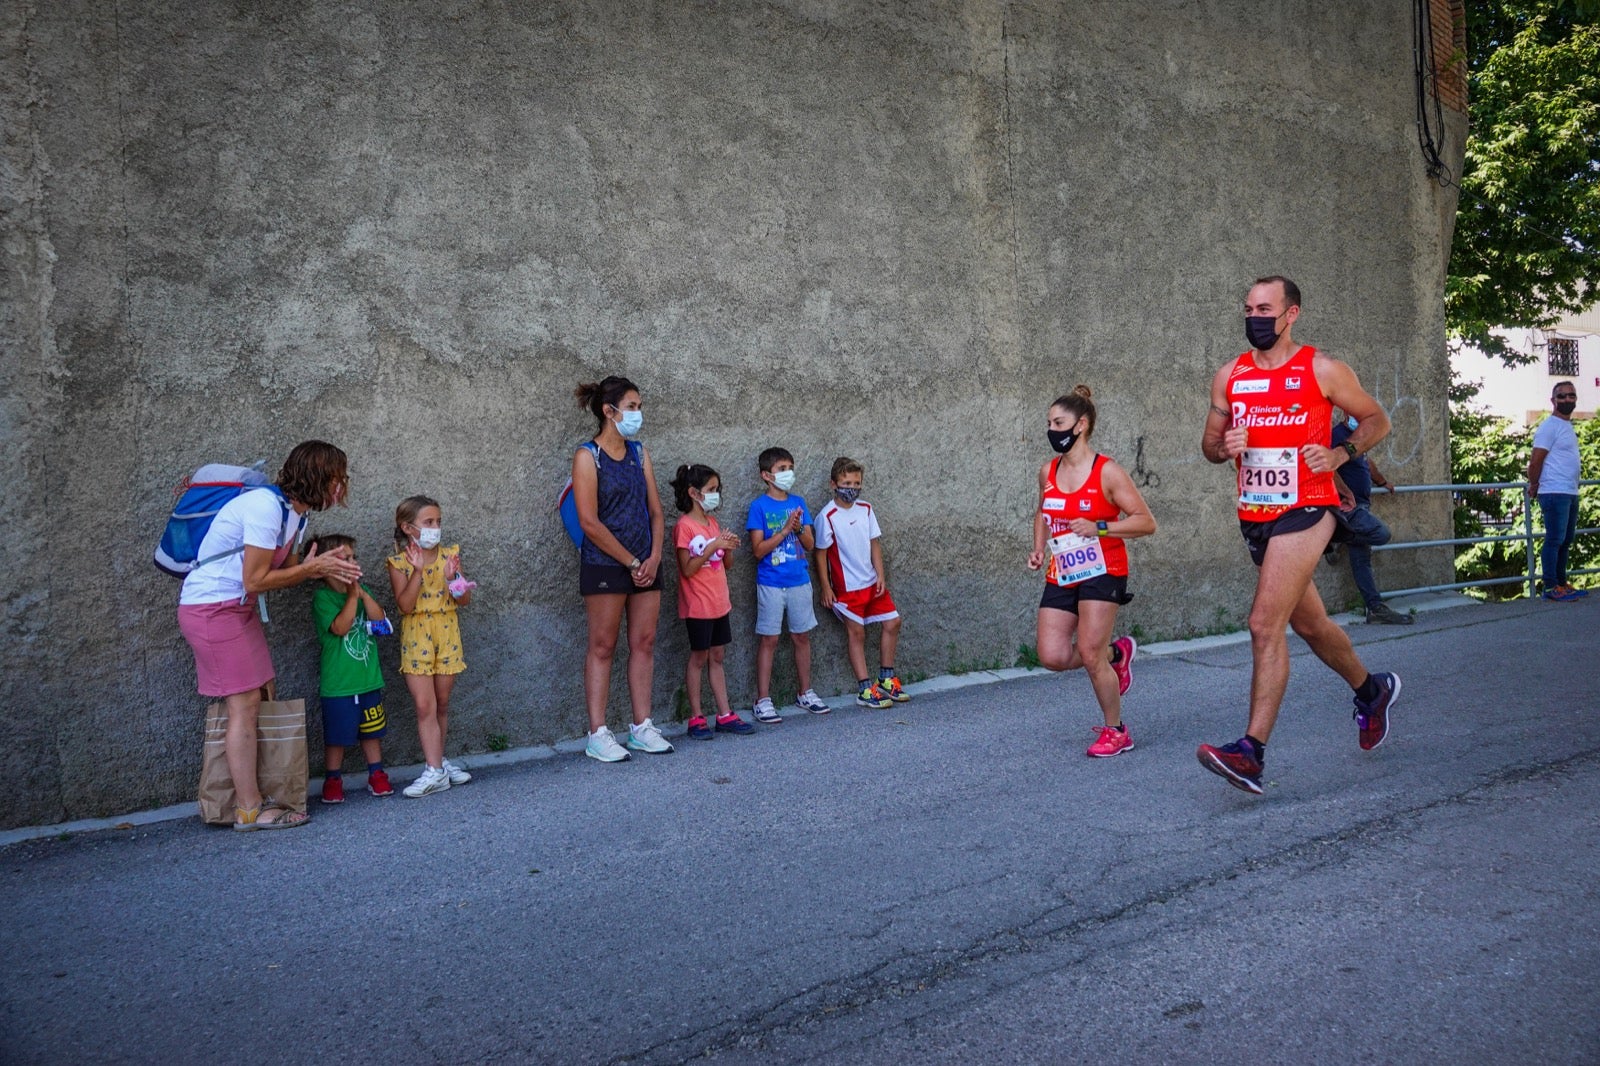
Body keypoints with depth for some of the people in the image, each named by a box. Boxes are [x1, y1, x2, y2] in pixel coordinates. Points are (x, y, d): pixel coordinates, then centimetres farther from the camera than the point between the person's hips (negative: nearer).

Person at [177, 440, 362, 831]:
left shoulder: (294, 513, 7)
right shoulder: (266, 507, -23)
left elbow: (284, 570, 8)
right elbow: (256, 581, -22)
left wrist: (325, 568, -8)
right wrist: (311, 568, -13)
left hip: (237, 608, 10)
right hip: (212, 608, -10)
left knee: (260, 699, 8)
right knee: (245, 704, -6)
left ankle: (252, 795, 15)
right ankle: (249, 811, 2)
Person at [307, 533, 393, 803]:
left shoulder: (360, 589, 10)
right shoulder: (322, 597, -10)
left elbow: (379, 618, -2)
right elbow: (340, 627, -21)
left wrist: (363, 594, -13)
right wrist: (352, 597, -22)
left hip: (369, 678, 6)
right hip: (338, 684, -6)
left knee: (372, 730, 14)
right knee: (336, 735, 3)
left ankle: (376, 774, 24)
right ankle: (333, 780, 17)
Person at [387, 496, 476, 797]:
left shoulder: (450, 555, 2)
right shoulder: (399, 563, -5)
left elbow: (465, 600, 0)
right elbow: (404, 605, -16)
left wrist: (453, 578, -18)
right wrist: (418, 570, -23)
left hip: (447, 634, 3)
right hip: (416, 637, -3)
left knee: (442, 704, 11)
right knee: (424, 705, -8)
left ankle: (437, 760, 26)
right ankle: (435, 770, -6)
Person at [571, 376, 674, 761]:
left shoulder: (639, 453, 10)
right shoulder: (587, 456, -7)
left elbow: (656, 511, 10)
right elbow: (589, 522, -14)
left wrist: (654, 557, -5)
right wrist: (632, 562, -12)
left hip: (645, 565, 6)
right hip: (604, 566, -6)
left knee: (644, 644, 8)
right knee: (602, 647, 0)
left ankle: (641, 727, 16)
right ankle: (597, 735, 7)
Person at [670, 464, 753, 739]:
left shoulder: (713, 522, 12)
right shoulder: (684, 526, -11)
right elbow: (687, 569, -17)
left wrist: (728, 547, -5)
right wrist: (713, 546, -23)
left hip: (719, 602, 7)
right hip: (698, 605, -7)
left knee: (716, 657, 10)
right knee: (698, 658, 0)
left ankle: (725, 715, 13)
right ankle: (696, 719, 8)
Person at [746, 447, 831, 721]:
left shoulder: (798, 503, 8)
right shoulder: (759, 506, -6)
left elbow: (810, 545, 6)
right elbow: (758, 550, -12)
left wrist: (799, 528, -14)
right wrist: (785, 529, -19)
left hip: (800, 582, 5)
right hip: (771, 583, -4)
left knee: (802, 637, 11)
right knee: (768, 640, 0)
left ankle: (806, 693, 24)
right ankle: (763, 701, 6)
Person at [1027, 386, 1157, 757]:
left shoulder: (1108, 472, -11)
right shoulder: (1047, 473, 6)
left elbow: (1146, 522, -11)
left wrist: (1099, 528, -23)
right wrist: (1039, 549, 9)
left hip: (1102, 572, -6)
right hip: (1061, 575, 6)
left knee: (1089, 654, -10)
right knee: (1052, 656, -4)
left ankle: (1115, 732, 12)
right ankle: (1116, 652, 26)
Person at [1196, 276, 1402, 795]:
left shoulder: (1321, 370, -3)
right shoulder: (1229, 376, 8)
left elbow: (1376, 419, 7)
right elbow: (1209, 444, 15)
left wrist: (1340, 454, -10)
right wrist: (1224, 447, -9)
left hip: (1304, 511, -6)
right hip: (1254, 518, 6)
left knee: (1264, 624, -18)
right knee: (1309, 624, 20)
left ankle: (1252, 752, -17)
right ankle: (1371, 689, 47)